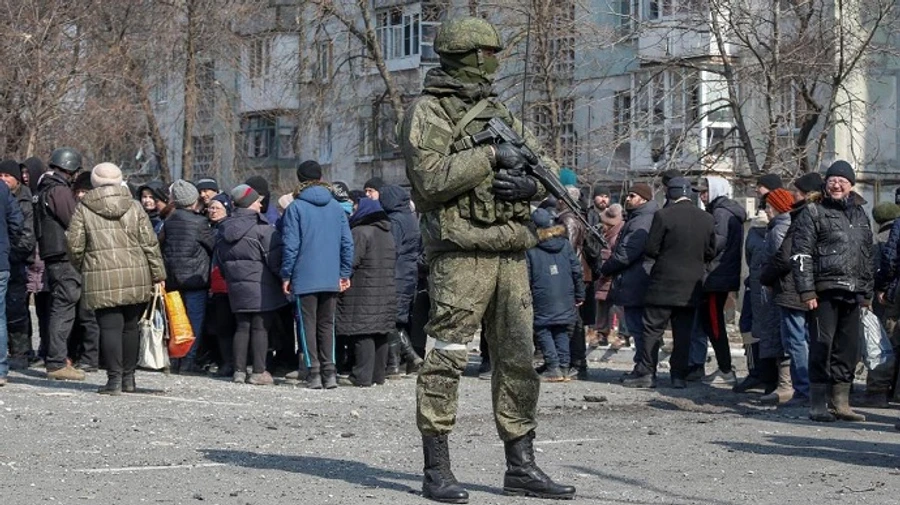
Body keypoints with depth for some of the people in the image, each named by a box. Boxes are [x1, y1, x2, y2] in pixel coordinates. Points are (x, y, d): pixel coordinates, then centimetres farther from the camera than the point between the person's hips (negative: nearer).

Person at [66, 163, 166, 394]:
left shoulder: (83, 210, 1)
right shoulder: (134, 207, 6)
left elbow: (74, 246, 0)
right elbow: (150, 243, 5)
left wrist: (80, 268, 20)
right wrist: (158, 275, 10)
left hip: (102, 279, -3)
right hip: (136, 277, 3)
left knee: (110, 327, -2)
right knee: (130, 326, 13)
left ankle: (114, 378, -7)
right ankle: (128, 377, 19)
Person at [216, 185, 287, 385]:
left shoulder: (224, 229, 10)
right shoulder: (262, 228, -12)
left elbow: (220, 259, 16)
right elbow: (275, 256, -13)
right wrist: (284, 278, -2)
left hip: (236, 285, 6)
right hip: (261, 286, -6)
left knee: (242, 327, 11)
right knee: (261, 327, -2)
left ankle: (239, 370, 10)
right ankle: (259, 372, -3)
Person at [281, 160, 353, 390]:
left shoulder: (296, 207, -6)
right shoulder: (336, 207, 6)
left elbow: (291, 245, -9)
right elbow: (347, 243, 5)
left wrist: (286, 275, -1)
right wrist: (345, 273, 11)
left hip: (305, 278, -4)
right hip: (331, 278, 4)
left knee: (308, 324, 3)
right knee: (327, 324, 11)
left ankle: (314, 372, -3)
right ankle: (329, 372, 4)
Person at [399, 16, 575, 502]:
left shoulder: (497, 112, 19)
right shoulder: (427, 112, -2)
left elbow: (548, 165, 20)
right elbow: (431, 178, -17)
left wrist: (530, 184, -2)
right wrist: (491, 155, -14)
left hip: (511, 253, 7)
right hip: (461, 250, -7)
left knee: (519, 360, 8)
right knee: (446, 358, -6)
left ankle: (520, 466, 16)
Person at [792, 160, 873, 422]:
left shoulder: (859, 214, 19)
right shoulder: (813, 212, 0)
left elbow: (867, 256, 24)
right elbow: (801, 255, -6)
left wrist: (868, 292, 19)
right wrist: (807, 291, -14)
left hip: (852, 293, 6)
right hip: (825, 292, -6)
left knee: (848, 347, 8)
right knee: (822, 345, -6)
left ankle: (841, 403, 16)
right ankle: (818, 405, -1)